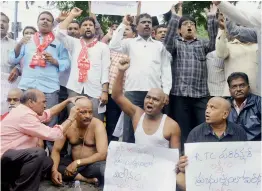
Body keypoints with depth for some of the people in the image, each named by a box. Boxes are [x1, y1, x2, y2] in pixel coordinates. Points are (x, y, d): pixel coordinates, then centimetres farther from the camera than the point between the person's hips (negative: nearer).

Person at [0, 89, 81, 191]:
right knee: (38, 153, -31)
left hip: (12, 158, 11)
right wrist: (71, 118, -7)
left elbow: (49, 113, 26)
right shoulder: (25, 115, -20)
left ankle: (13, 182, 12)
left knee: (48, 162, 8)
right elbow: (53, 134, -20)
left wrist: (68, 101, 23)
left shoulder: (24, 111, 12)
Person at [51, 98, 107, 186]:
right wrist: (54, 170, -27)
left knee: (103, 169, -37)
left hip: (92, 164, -5)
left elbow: (102, 154, -25)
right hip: (73, 162, 5)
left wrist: (77, 163, -32)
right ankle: (87, 179, -19)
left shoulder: (97, 125, -18)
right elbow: (56, 150, -8)